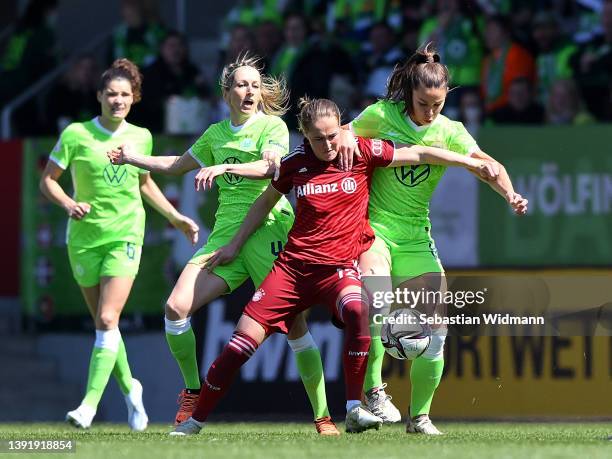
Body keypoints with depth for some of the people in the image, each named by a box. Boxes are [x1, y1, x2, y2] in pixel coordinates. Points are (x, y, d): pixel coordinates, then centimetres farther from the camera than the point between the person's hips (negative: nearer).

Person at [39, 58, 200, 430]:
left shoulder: (141, 137, 5)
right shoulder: (76, 135, -4)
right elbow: (47, 180, 1)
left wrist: (175, 217, 21)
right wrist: (68, 203, -17)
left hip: (125, 235, 0)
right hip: (84, 237, 0)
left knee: (107, 319, -15)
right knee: (103, 322, 6)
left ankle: (90, 404, -19)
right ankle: (129, 388, 29)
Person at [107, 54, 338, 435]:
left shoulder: (273, 126, 0)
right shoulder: (216, 134, 17)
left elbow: (273, 164, -21)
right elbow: (179, 165, 34)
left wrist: (225, 167, -35)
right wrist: (133, 158, 30)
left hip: (268, 229, -5)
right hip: (226, 232, 5)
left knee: (294, 324, -12)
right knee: (177, 308, -11)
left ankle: (323, 417, -4)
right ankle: (193, 392, 8)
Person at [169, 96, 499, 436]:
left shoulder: (362, 152, -4)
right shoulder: (294, 163, 1)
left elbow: (419, 154, -1)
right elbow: (265, 202, 18)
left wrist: (472, 162, -3)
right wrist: (235, 245, 22)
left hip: (339, 266, -2)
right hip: (294, 264, 2)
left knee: (357, 311, -36)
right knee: (242, 341, -5)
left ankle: (354, 410, -29)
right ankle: (196, 419, 10)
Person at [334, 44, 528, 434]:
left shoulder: (450, 132, -1)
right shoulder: (382, 115, -4)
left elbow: (486, 165, -14)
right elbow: (344, 133, 8)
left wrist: (509, 193, -33)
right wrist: (344, 137, -17)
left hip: (415, 235, 3)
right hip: (372, 225, -3)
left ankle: (419, 415, 12)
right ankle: (373, 389, -23)